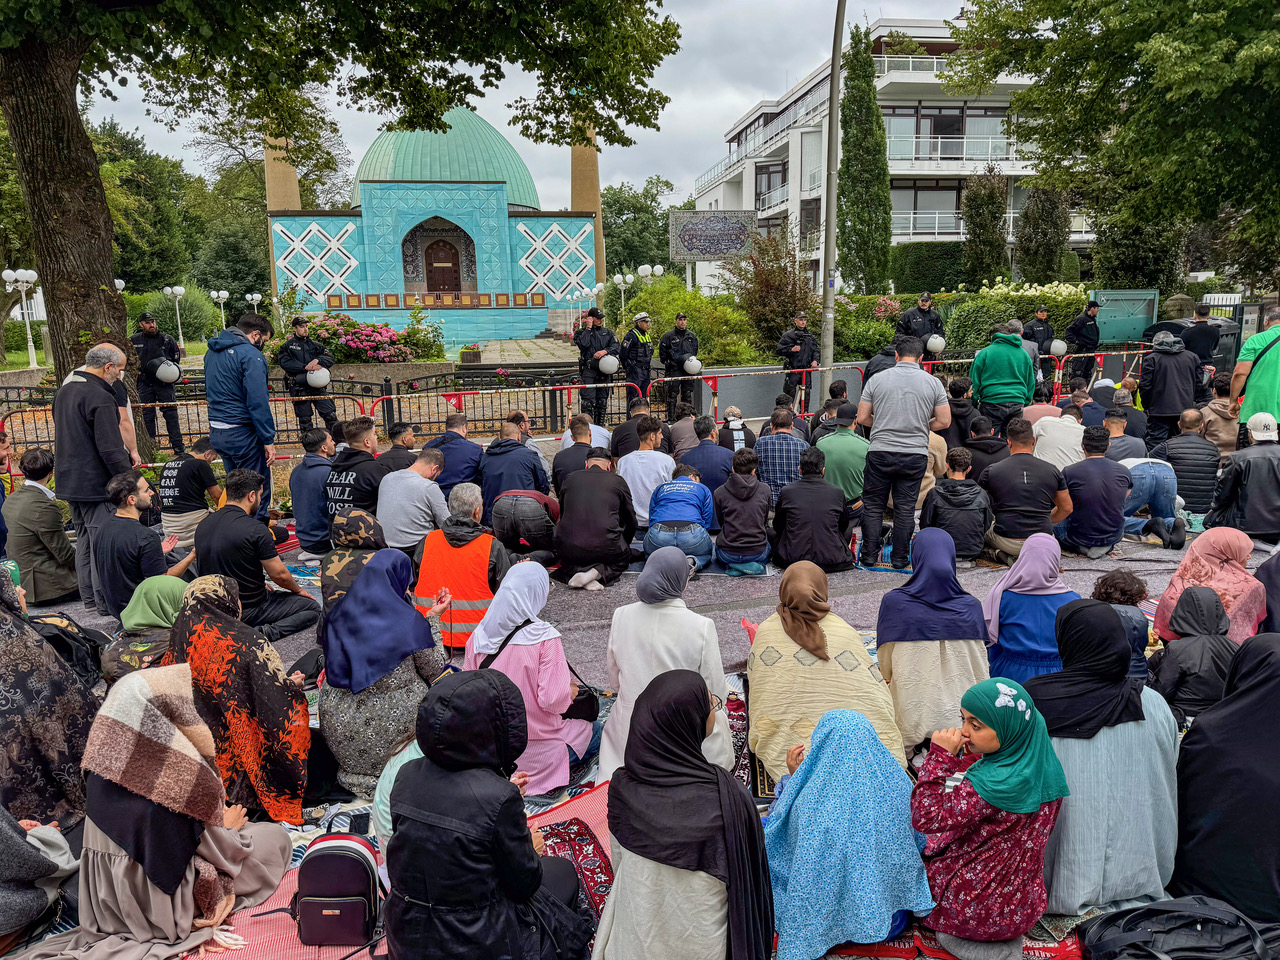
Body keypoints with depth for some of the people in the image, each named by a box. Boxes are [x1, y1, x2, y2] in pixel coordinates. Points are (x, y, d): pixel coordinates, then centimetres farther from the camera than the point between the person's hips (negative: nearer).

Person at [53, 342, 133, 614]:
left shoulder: (64, 390, 12)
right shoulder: (100, 398, -19)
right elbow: (111, 449, -23)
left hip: (69, 480, 10)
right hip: (95, 484, -10)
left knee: (84, 539, 18)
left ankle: (89, 597, 27)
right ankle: (106, 602, 1)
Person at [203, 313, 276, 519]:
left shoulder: (212, 352, 14)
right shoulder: (250, 355, -16)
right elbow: (258, 402, -20)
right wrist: (268, 440, -18)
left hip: (216, 432, 9)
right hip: (242, 433, -9)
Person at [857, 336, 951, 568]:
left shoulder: (877, 379, 1)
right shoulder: (933, 383, 2)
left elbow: (862, 418, 1)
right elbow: (944, 421, 2)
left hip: (880, 452, -1)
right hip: (916, 454, 1)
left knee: (872, 505, 10)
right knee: (905, 508, 8)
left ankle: (870, 556, 11)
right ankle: (900, 558, 13)